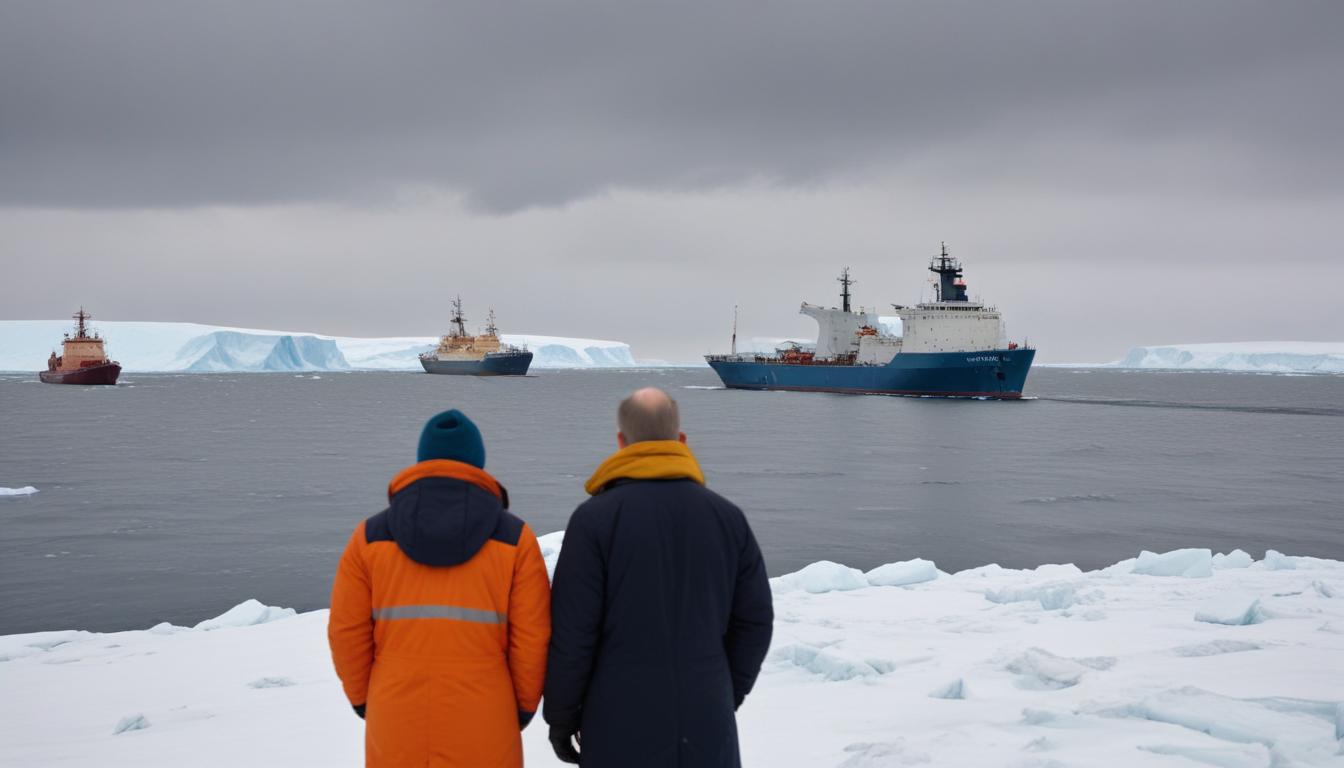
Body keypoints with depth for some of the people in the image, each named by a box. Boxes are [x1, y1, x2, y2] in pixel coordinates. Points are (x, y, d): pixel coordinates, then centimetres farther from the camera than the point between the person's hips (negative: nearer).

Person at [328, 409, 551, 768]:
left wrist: (363, 700, 15)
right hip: (483, 725, -1)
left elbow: (347, 632, 0)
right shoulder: (514, 538, -3)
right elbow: (532, 637, -4)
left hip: (396, 725, 1)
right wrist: (523, 706, 10)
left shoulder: (371, 536, 0)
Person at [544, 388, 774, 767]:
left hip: (621, 726, -3)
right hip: (707, 724, 3)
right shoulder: (728, 516, 3)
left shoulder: (594, 518, -8)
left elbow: (572, 632, -9)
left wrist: (561, 717, 2)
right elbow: (755, 621, 6)